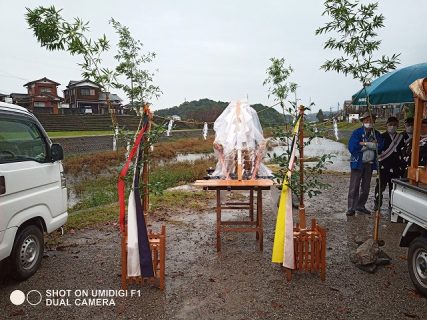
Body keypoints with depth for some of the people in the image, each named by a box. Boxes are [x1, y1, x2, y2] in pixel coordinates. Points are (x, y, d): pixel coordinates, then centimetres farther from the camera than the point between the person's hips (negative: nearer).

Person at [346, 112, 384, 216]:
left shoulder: (377, 134, 6)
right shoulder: (357, 132, -7)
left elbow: (380, 147, -8)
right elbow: (352, 148, -18)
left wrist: (364, 143, -17)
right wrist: (372, 145, -14)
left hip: (370, 164, 4)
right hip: (358, 163, -4)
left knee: (366, 187, 13)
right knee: (354, 187, -2)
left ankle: (361, 206, 26)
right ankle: (351, 208, 5)